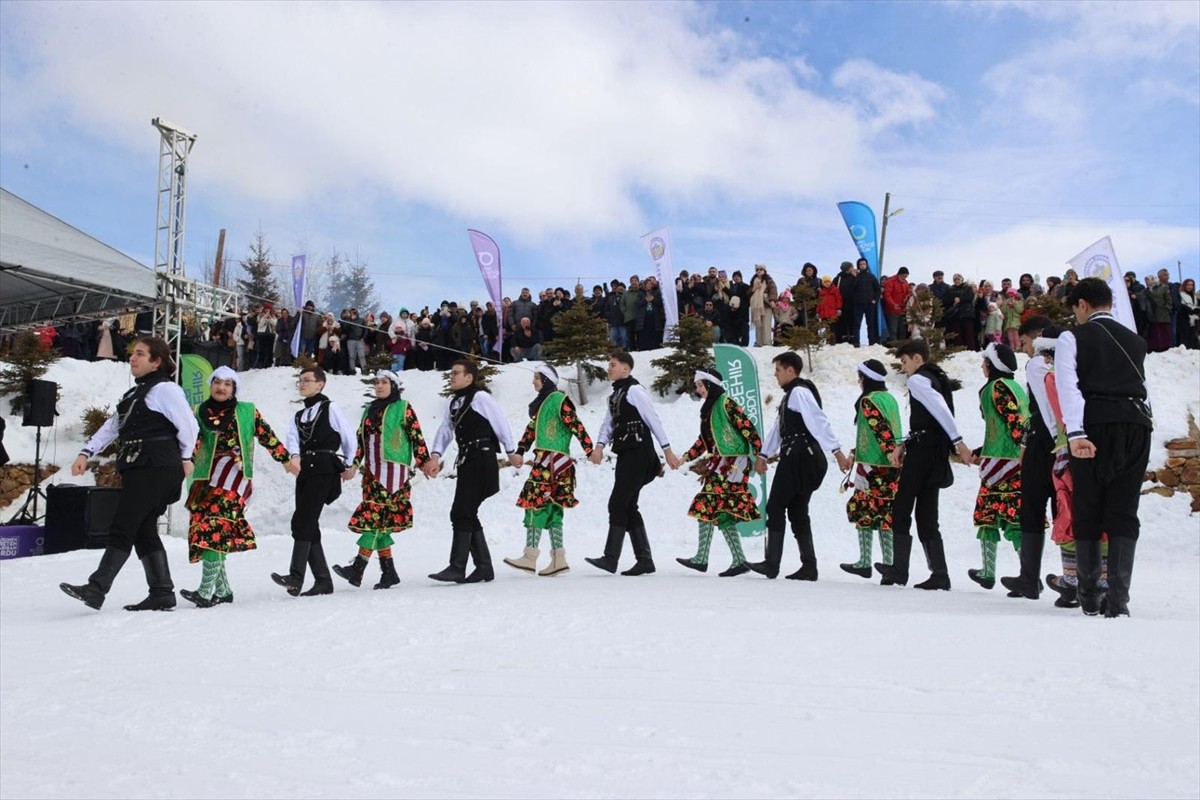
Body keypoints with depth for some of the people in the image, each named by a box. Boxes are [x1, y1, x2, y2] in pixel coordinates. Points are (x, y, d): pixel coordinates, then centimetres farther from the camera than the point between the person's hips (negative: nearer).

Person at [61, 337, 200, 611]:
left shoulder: (164, 389, -7)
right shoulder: (135, 393, 23)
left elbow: (189, 425, -11)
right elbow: (111, 427, 23)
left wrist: (184, 457, -1)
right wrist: (86, 453, 13)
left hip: (155, 470, -10)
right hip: (138, 471, 10)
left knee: (122, 528, -11)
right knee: (144, 532, 7)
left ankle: (96, 589, -12)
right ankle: (162, 594, 9)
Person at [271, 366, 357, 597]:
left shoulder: (330, 408, 3)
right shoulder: (298, 416, 22)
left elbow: (349, 436, 7)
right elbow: (293, 438, 3)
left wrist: (348, 465, 12)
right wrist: (295, 456, -19)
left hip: (324, 472, -7)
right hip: (305, 473, 8)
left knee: (302, 520, -19)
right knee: (309, 527, 5)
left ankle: (296, 576, -23)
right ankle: (323, 580, 9)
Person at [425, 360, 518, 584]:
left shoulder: (481, 397, -9)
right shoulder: (453, 402, 17)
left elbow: (501, 424, -6)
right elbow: (445, 430, 12)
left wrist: (511, 452, 0)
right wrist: (436, 455, -3)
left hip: (482, 461, -9)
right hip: (466, 462, 9)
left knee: (461, 513, -12)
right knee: (468, 515, 10)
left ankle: (457, 568, -8)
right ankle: (484, 566, 17)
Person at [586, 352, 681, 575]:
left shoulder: (635, 390, -9)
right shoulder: (616, 394, 19)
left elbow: (653, 420, -11)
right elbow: (608, 423, 14)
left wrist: (667, 450, -13)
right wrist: (600, 445, -5)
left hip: (638, 454, -10)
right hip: (626, 455, 10)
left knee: (618, 503, -12)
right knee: (628, 507, 9)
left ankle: (611, 558, -10)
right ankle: (645, 559, 13)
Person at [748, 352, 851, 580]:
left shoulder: (800, 392, -12)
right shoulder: (790, 395, 21)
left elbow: (819, 422, -21)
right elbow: (778, 428, 26)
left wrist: (837, 451, -27)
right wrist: (764, 454, 27)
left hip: (799, 460, -10)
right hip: (797, 460, 10)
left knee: (775, 508, -4)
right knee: (798, 512, 9)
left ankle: (772, 564, 0)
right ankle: (809, 567, 9)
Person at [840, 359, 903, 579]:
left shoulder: (868, 400, -10)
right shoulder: (890, 398, 15)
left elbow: (881, 429, -22)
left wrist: (891, 452, -30)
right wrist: (855, 453, 27)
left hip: (873, 465, -8)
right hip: (892, 468, 8)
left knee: (862, 510, 1)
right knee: (885, 512, 10)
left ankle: (865, 563, 4)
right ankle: (888, 562, 11)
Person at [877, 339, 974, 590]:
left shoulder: (917, 380, -8)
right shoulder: (937, 378, 21)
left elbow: (941, 409, -22)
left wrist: (959, 442, -26)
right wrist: (903, 445, 14)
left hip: (921, 450, -9)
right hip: (936, 452, 9)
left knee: (901, 509, -2)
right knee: (927, 516, 8)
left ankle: (899, 569, -1)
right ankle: (939, 574, 3)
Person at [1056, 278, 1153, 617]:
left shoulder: (1072, 338, 4)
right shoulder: (1135, 341, 19)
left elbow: (1068, 385, -10)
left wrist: (1075, 433, -18)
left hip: (1094, 427, -3)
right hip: (1137, 425, 3)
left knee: (1087, 512, 6)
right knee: (1124, 513, 3)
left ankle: (1089, 596, 10)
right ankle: (1118, 598, -5)